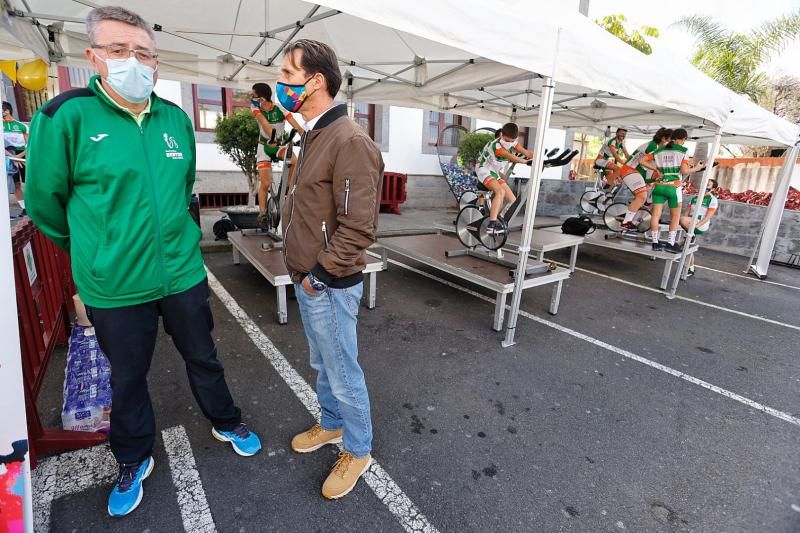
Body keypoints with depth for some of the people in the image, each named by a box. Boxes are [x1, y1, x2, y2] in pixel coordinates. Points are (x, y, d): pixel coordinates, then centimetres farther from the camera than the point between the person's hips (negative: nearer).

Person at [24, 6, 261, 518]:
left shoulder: (176, 119, 1)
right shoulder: (67, 116, -12)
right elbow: (45, 203, -2)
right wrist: (97, 249, 10)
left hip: (183, 275, 3)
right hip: (114, 288, -2)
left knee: (203, 357, 19)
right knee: (128, 377, 18)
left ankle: (225, 422, 44)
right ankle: (134, 460, 43)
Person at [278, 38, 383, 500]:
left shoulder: (350, 141, -20)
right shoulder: (314, 136, 11)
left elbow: (359, 227, -24)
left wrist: (321, 275, -16)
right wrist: (306, 272, 15)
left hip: (328, 287, -9)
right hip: (308, 280, 9)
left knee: (344, 374, 9)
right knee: (322, 366, 24)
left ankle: (358, 451, 32)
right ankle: (332, 425, 47)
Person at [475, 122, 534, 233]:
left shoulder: (513, 143, -2)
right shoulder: (495, 145, -25)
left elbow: (527, 153, -11)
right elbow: (511, 157, -33)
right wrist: (527, 161, -37)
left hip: (495, 172, 8)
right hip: (484, 170, -8)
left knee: (512, 201, -1)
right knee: (500, 191, -34)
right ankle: (492, 223, -36)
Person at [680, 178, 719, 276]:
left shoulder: (713, 200, -1)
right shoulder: (695, 197, 17)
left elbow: (708, 217, -11)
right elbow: (687, 212, 11)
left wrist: (696, 225, -23)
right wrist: (684, 224, -7)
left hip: (702, 225, -6)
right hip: (691, 224, 6)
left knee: (682, 219, -32)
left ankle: (691, 236, -7)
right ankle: (691, 269, 12)